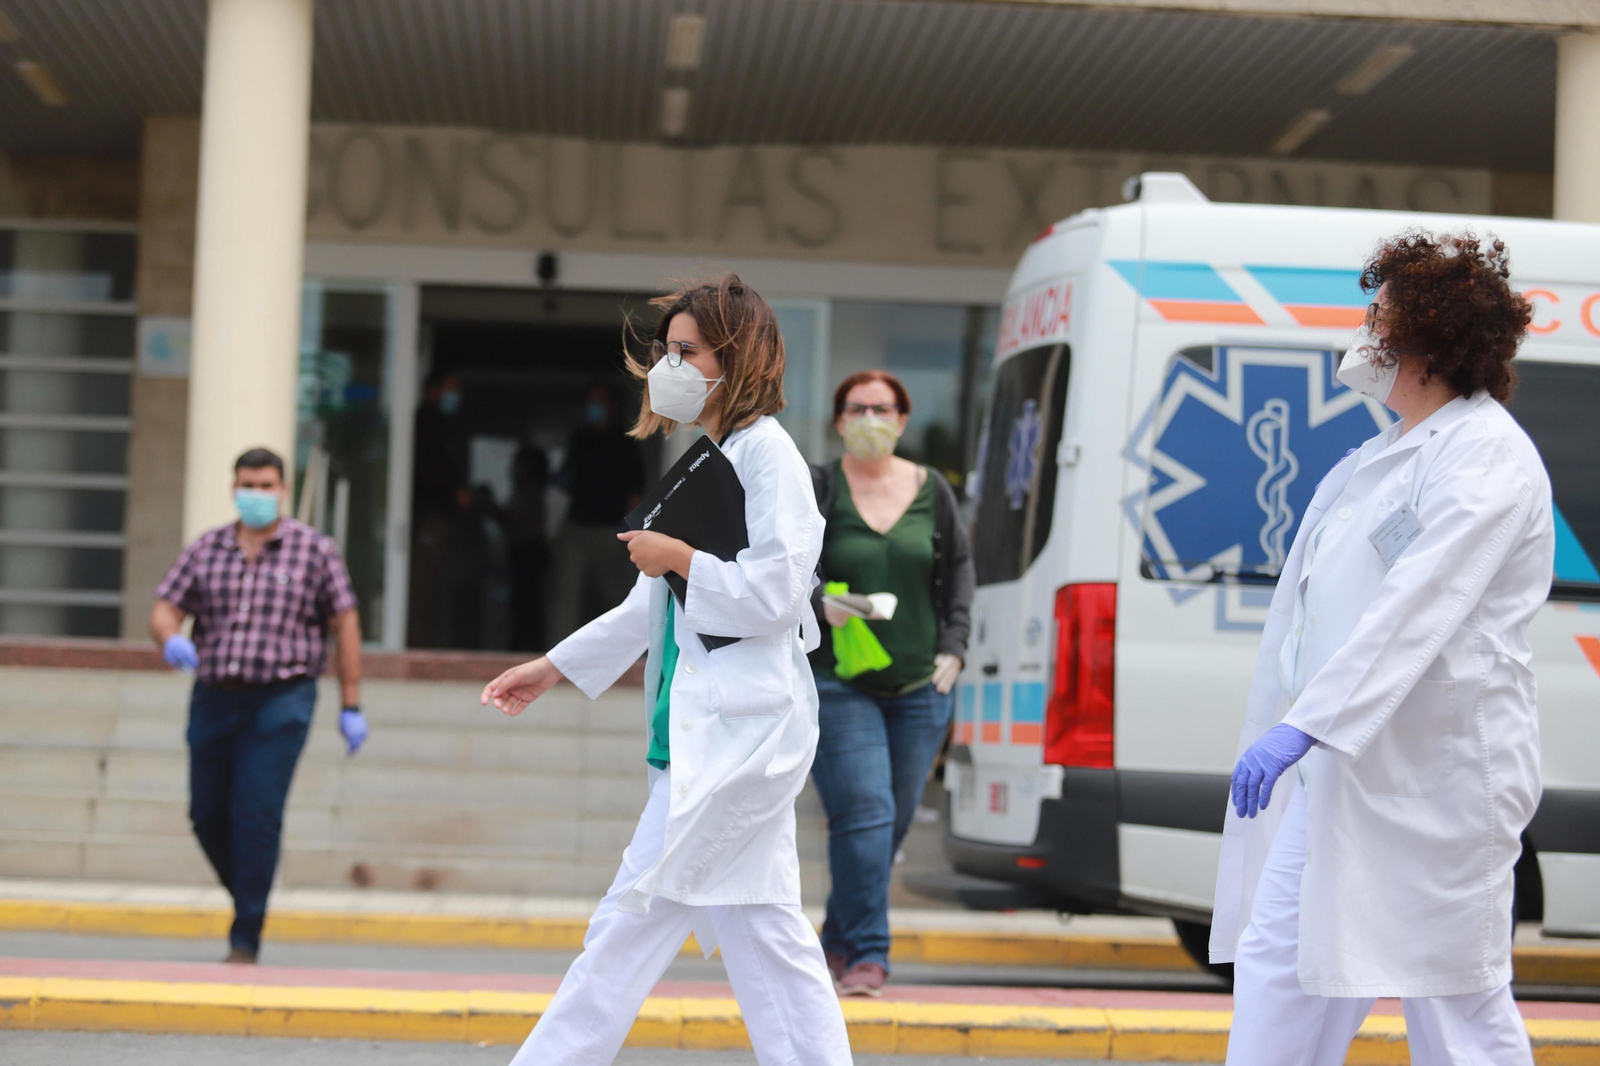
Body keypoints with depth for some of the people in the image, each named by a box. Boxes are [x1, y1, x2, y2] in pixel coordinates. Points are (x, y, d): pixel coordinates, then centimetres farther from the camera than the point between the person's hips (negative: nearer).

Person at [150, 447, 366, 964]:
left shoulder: (315, 549, 2)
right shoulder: (205, 550, 9)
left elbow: (345, 625, 3)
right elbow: (164, 610, 5)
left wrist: (351, 707, -1)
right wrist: (171, 640, -20)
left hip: (280, 699, -4)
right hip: (213, 698, 4)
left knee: (257, 813, -14)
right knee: (208, 816, 8)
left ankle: (245, 940, -9)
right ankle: (251, 899, 34)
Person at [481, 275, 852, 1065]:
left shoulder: (766, 455, -10)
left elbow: (772, 593, -19)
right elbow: (654, 604, 24)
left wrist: (679, 557, -11)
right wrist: (554, 668, 25)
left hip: (737, 734, -10)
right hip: (711, 732, 10)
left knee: (633, 921, -6)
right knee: (765, 940, 9)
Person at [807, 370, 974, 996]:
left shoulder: (931, 491, 8)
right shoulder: (816, 490, -1)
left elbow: (959, 567, 14)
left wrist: (953, 644, 3)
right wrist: (817, 604, -19)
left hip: (919, 687, 4)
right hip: (837, 685, -4)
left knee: (893, 822, 8)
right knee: (863, 813, -15)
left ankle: (838, 940, 24)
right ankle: (867, 954, -12)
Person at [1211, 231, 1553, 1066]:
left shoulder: (1485, 454, -14)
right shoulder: (1389, 453, 17)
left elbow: (1418, 611, -26)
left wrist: (1303, 726, -33)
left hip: (1436, 776, -10)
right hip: (1342, 768, 10)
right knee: (1277, 964, 9)